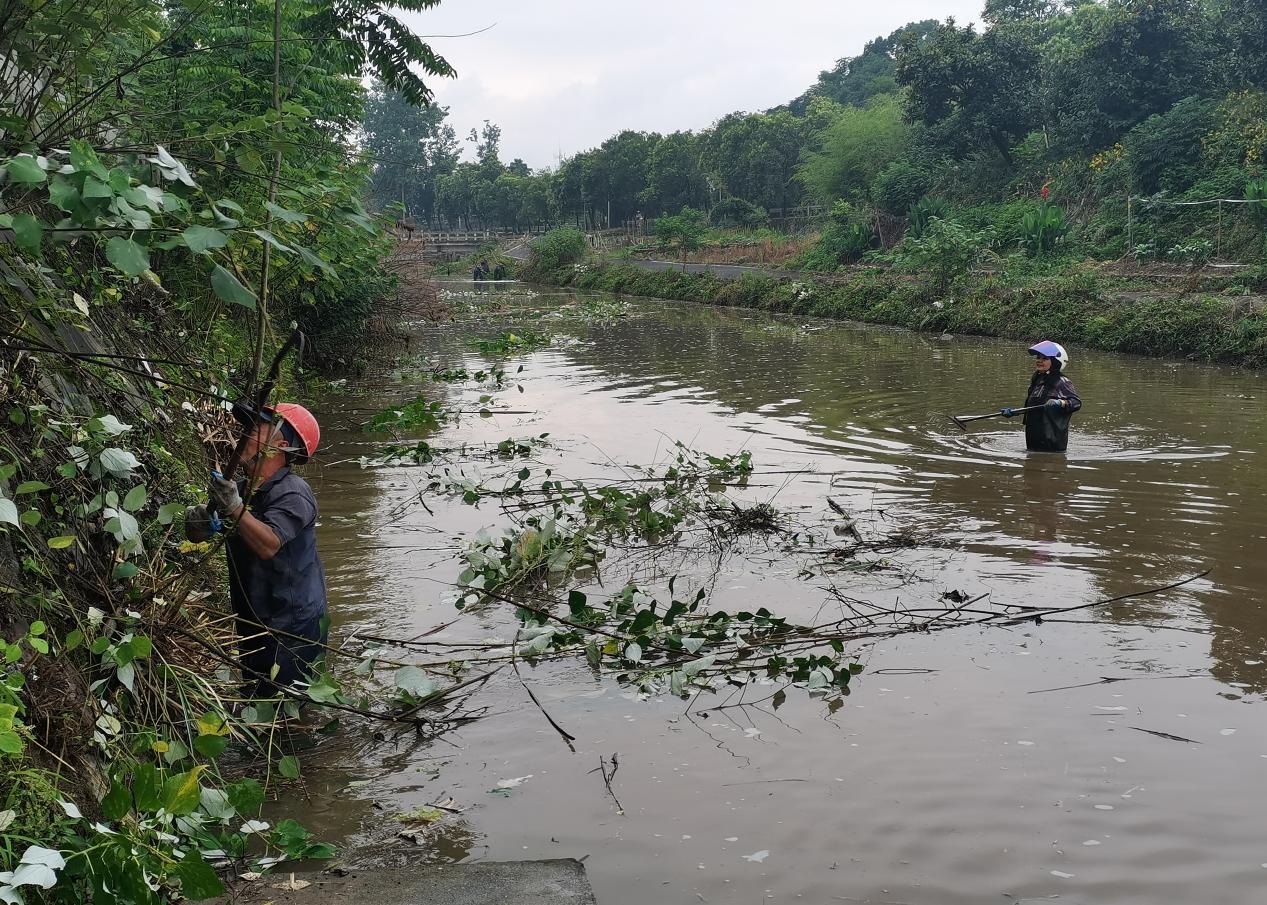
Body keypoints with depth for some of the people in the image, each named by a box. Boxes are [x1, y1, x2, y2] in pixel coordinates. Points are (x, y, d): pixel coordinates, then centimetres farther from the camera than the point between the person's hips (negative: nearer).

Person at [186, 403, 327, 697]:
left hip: (294, 628, -8)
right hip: (253, 625, 8)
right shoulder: (240, 489, 6)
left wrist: (235, 508, -38)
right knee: (253, 702, 21)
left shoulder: (293, 493, -18)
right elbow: (196, 534, 7)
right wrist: (198, 519, -15)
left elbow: (269, 545, -32)